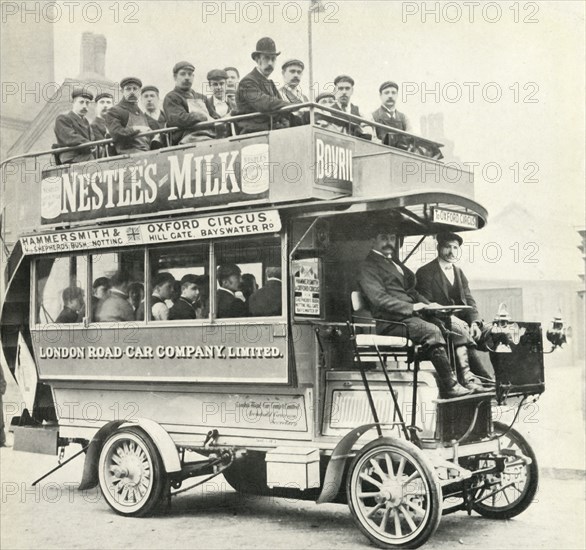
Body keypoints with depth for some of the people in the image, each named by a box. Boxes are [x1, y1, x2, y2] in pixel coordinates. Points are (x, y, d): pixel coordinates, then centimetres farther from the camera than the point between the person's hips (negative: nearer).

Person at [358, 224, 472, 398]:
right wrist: (411, 307, -19)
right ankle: (448, 386, -28)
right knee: (431, 331, -31)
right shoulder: (368, 266, -1)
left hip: (412, 317, 9)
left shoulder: (395, 264, 27)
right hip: (390, 321, -9)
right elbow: (379, 299, -14)